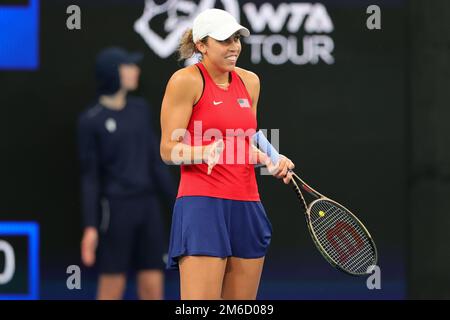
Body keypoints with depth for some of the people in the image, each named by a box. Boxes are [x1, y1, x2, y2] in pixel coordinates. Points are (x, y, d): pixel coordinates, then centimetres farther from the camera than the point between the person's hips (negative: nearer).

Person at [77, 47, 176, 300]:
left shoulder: (140, 109, 10)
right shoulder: (91, 120, -5)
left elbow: (156, 161, 13)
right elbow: (90, 177, -5)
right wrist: (90, 226, -10)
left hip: (148, 205, 5)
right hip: (116, 208, -5)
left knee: (153, 288, 4)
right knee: (112, 290, -2)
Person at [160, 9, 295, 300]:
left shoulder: (250, 81, 14)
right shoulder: (186, 80, -5)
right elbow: (169, 150, -7)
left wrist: (272, 162, 6)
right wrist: (204, 152, -25)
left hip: (247, 206, 7)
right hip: (203, 203, -7)